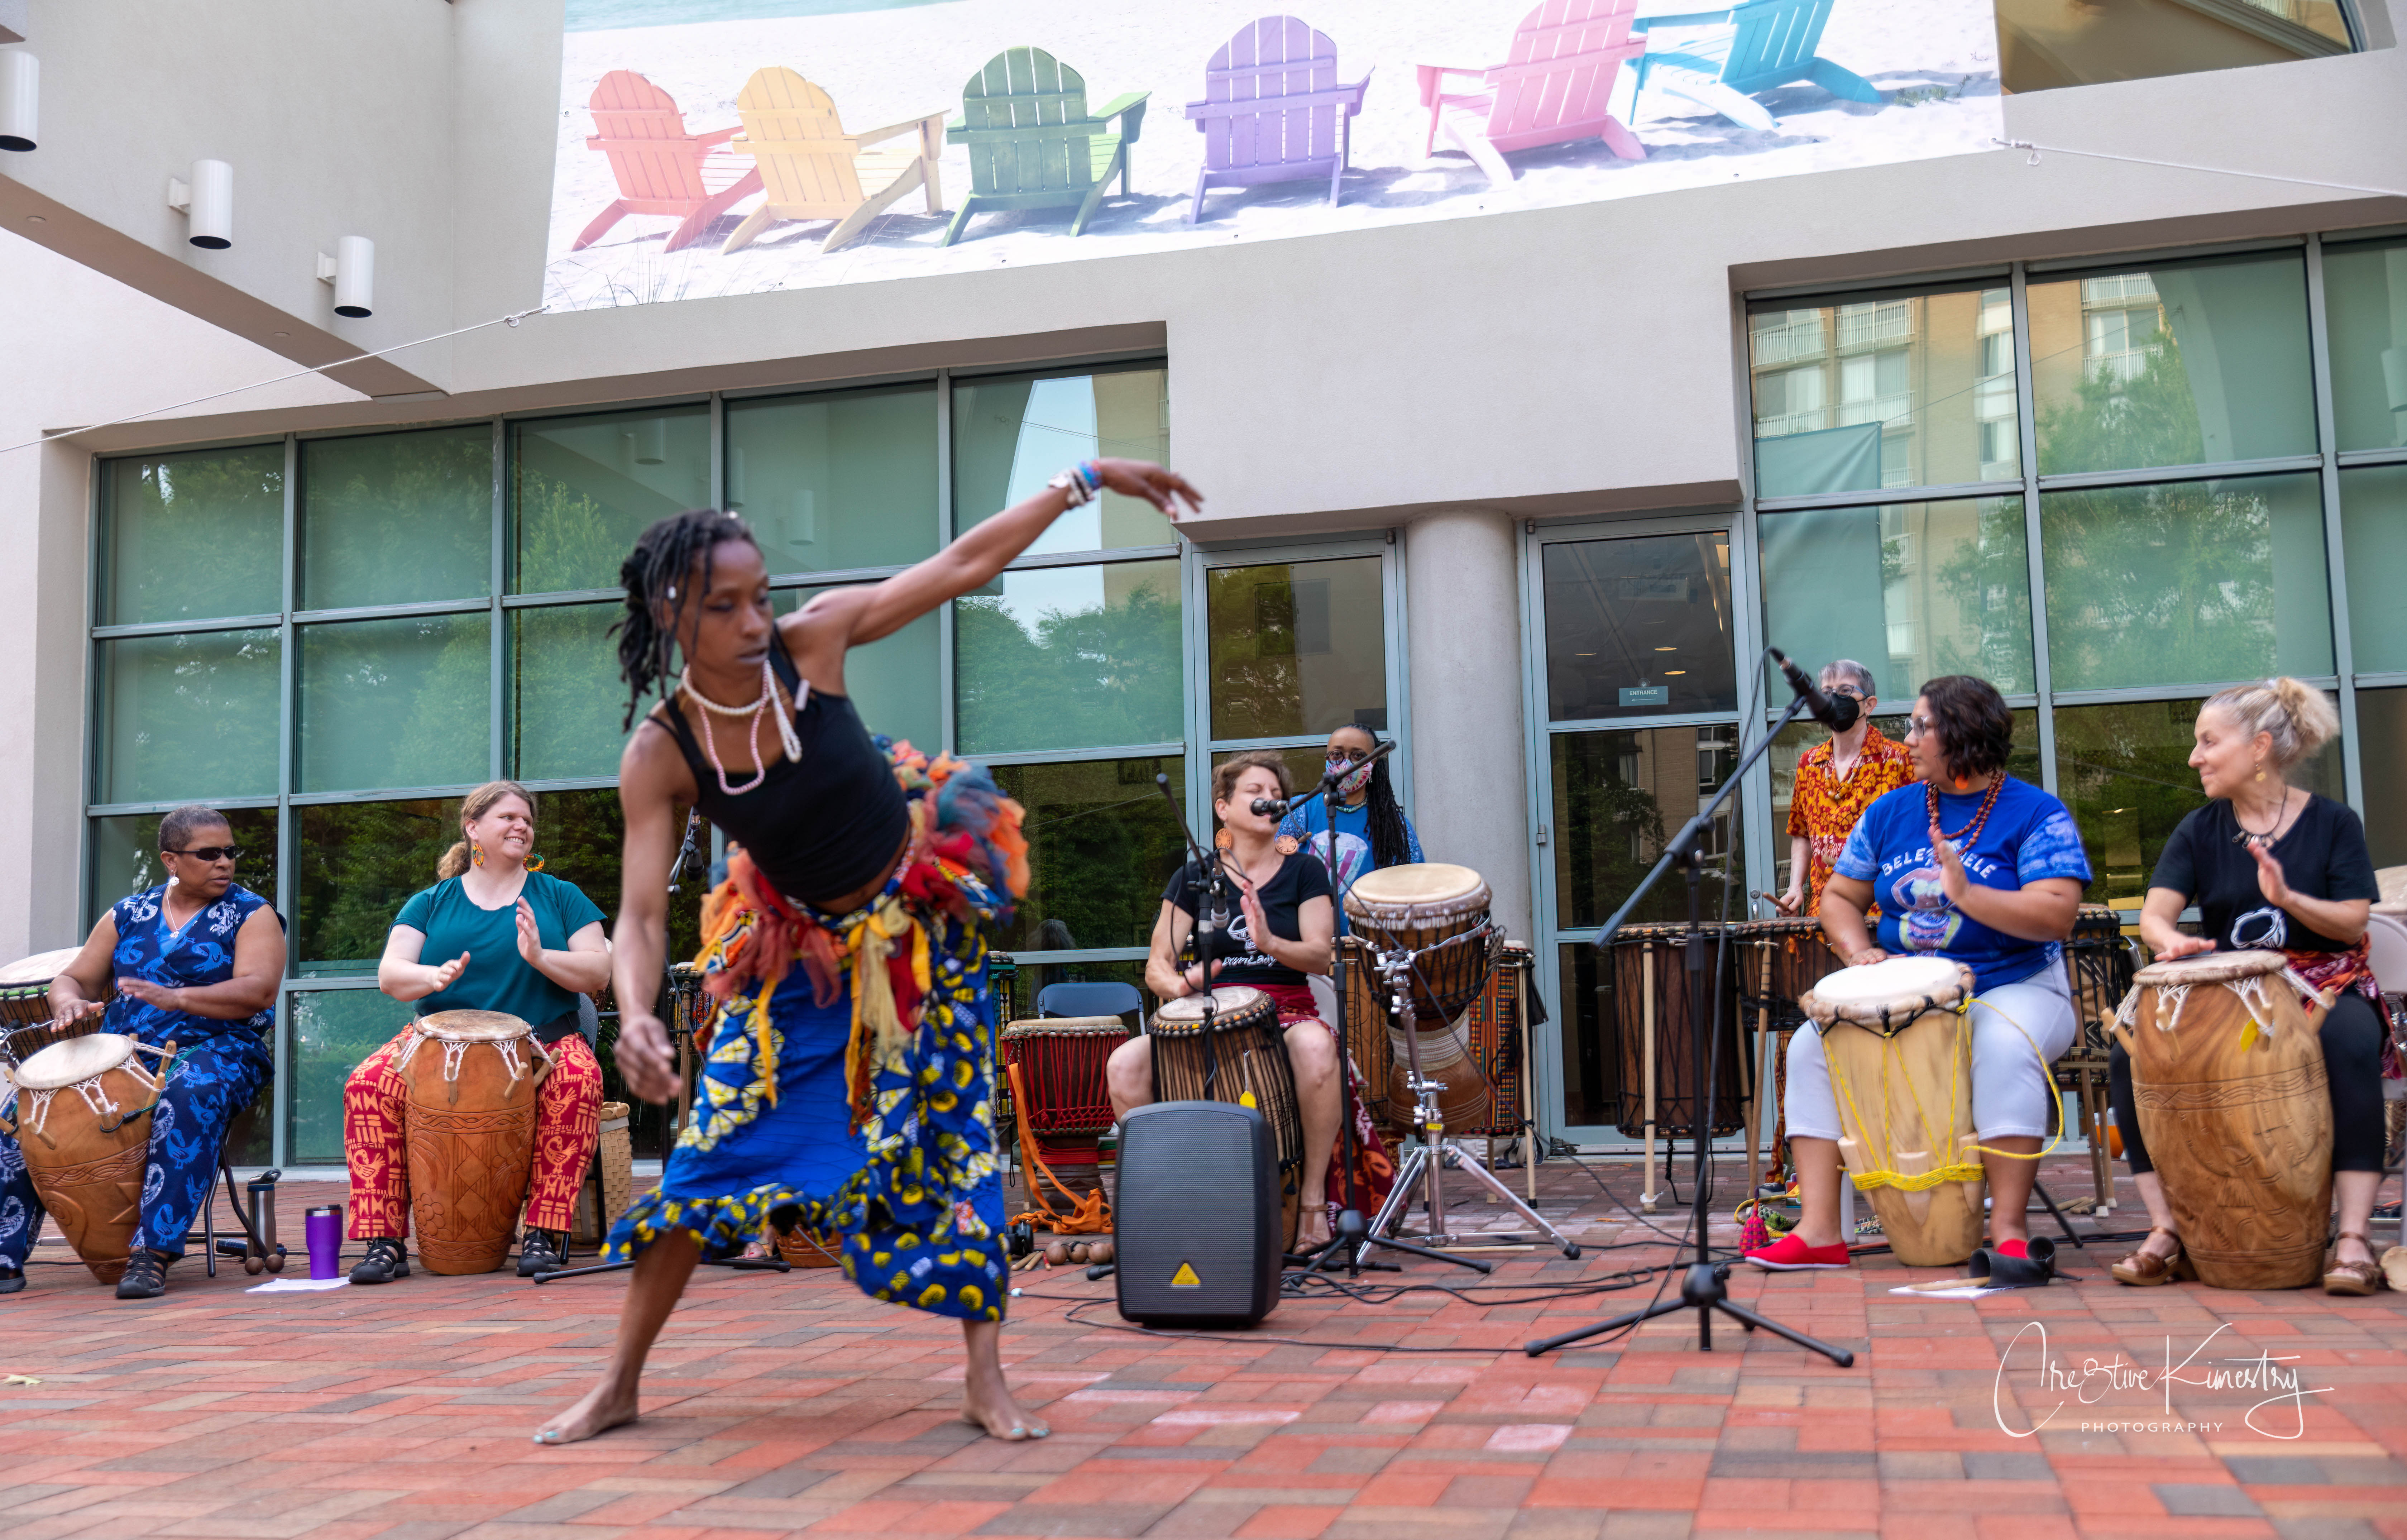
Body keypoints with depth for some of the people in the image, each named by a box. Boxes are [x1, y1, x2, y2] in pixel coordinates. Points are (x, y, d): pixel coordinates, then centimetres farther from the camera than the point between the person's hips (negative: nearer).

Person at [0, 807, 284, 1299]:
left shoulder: (251, 915, 4)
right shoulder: (128, 915, 17)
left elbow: (259, 991, -12)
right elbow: (74, 979, 17)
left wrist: (177, 998, -27)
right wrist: (69, 1002, -9)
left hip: (216, 1050, -4)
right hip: (122, 1054, 4)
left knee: (188, 1098, -39)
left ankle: (152, 1254, -41)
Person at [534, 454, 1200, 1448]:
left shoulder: (813, 640, -19)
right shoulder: (659, 754, -20)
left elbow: (967, 563, -13)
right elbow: (642, 915, -23)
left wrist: (1084, 480, -14)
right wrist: (636, 1019, -42)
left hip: (922, 923, 1)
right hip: (801, 955, -1)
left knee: (956, 1133, -2)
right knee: (713, 1150, -2)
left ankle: (986, 1379, 6)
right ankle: (620, 1384, 14)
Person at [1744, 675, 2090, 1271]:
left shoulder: (2037, 815, -4)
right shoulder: (1890, 813, 11)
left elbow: (2058, 914, -17)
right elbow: (1840, 897, 14)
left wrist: (1969, 897, -31)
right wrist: (1859, 952, -8)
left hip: (2013, 988, -4)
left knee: (2005, 1046, -38)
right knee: (1811, 1046, -16)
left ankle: (2008, 1232, -30)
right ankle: (1818, 1231, -19)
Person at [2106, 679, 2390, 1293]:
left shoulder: (2332, 822, 2)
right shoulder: (2200, 831, 6)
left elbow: (2354, 923, -6)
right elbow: (2155, 912, -8)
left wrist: (2288, 898, -25)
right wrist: (2172, 940, -33)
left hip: (2324, 985, -2)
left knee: (2350, 1048, -37)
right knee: (2130, 1057, -24)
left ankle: (2353, 1240, -32)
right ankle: (2166, 1229, -19)